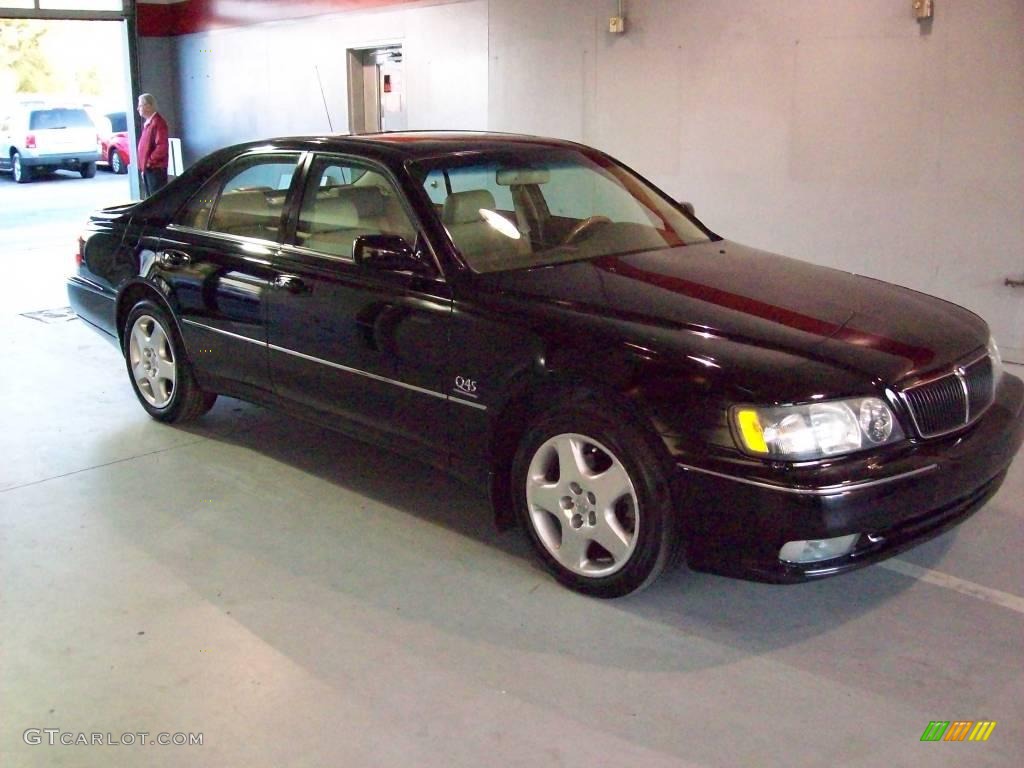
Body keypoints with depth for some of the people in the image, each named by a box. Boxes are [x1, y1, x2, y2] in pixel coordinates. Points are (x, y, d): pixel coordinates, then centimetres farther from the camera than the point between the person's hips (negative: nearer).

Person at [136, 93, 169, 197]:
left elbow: (162, 146, -22)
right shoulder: (147, 123, 16)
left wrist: (150, 161, -17)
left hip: (156, 168, -10)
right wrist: (143, 164, 16)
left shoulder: (158, 122, -14)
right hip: (147, 168, 10)